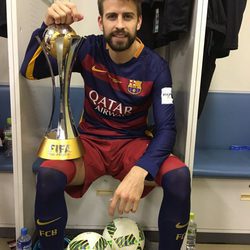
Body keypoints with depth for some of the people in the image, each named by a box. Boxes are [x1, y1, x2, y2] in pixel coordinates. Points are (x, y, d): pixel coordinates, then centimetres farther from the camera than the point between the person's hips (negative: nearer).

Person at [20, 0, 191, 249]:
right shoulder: (89, 49, -6)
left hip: (133, 143, 0)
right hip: (90, 141, 1)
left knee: (179, 175, -28)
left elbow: (166, 128, -16)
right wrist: (48, 27, -30)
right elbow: (30, 70, -9)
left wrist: (139, 171, -35)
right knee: (48, 175, -29)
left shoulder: (155, 67, -10)